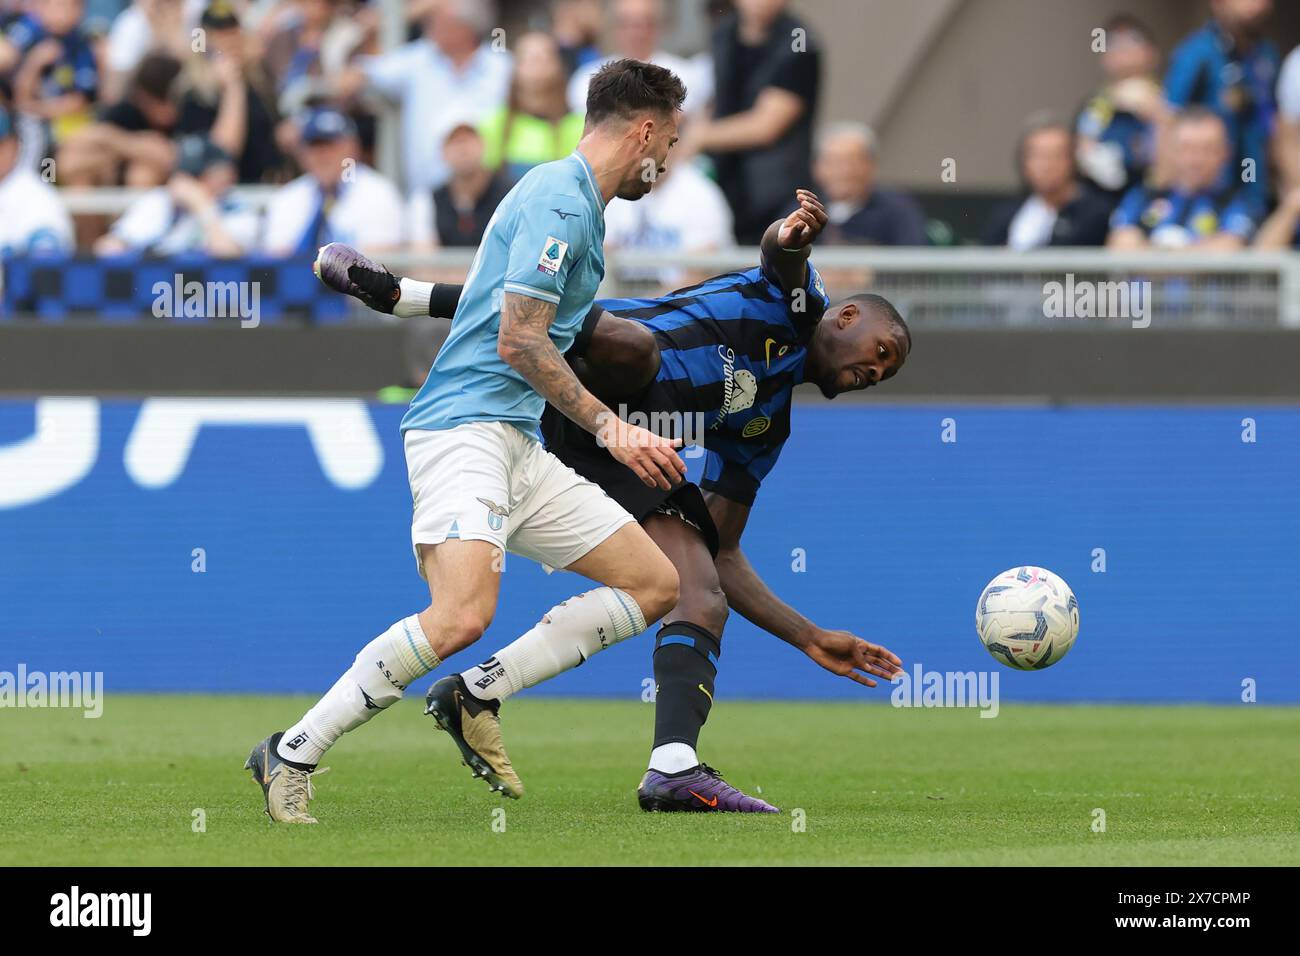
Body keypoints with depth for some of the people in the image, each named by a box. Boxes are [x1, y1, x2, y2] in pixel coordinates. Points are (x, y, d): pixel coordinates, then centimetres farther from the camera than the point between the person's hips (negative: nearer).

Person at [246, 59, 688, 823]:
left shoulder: (582, 207, 21)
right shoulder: (558, 199, -11)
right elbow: (519, 342, -18)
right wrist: (610, 428, -15)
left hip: (519, 446, 10)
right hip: (465, 428, -10)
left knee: (656, 586, 4)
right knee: (462, 616, -28)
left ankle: (476, 700, 0)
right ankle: (292, 755, -17)